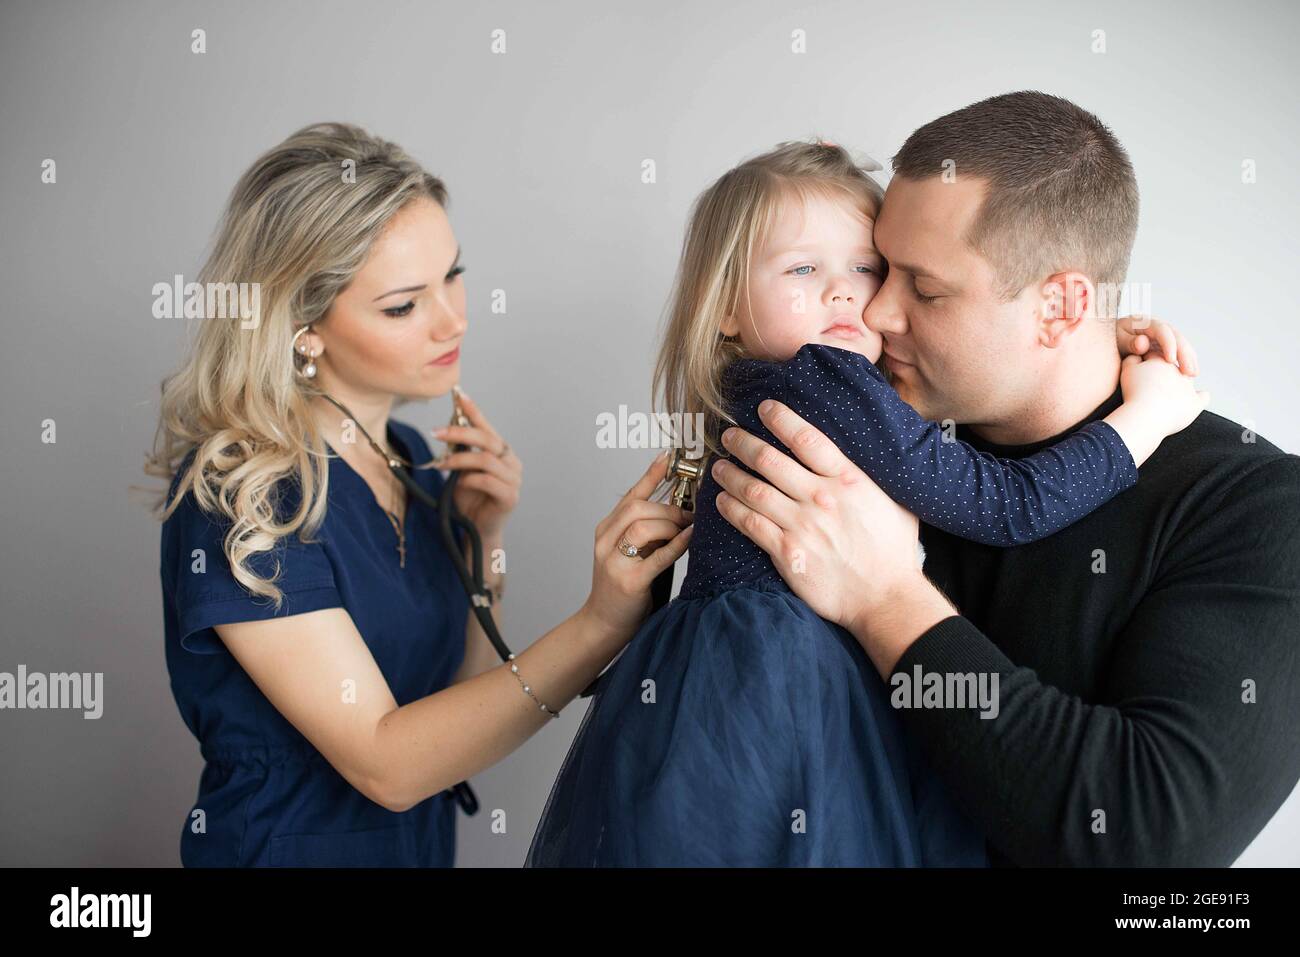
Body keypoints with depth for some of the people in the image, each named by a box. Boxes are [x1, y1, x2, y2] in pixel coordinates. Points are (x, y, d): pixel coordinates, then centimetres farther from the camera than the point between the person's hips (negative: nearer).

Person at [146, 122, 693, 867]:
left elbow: (459, 694, 2)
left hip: (424, 838, 6)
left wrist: (483, 540, -12)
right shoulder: (239, 498, -23)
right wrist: (600, 625, -33)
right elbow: (384, 762, -25)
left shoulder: (411, 456, -4)